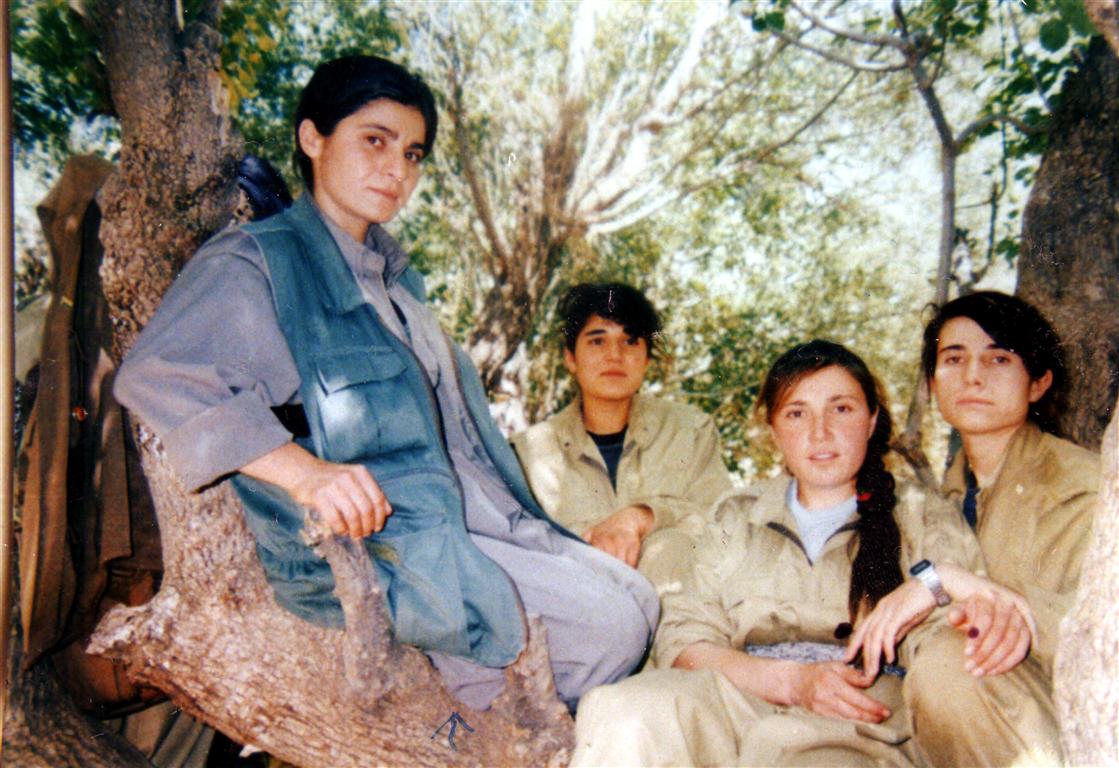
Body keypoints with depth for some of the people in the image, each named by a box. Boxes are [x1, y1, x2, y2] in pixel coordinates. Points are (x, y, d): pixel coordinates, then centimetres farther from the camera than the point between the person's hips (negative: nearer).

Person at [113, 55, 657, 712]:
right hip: (374, 546, -8)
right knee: (607, 626, -16)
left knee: (635, 598, 0)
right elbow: (155, 377, -20)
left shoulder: (393, 273, 20)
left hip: (471, 511, 8)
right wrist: (304, 473, -31)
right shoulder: (256, 262, -5)